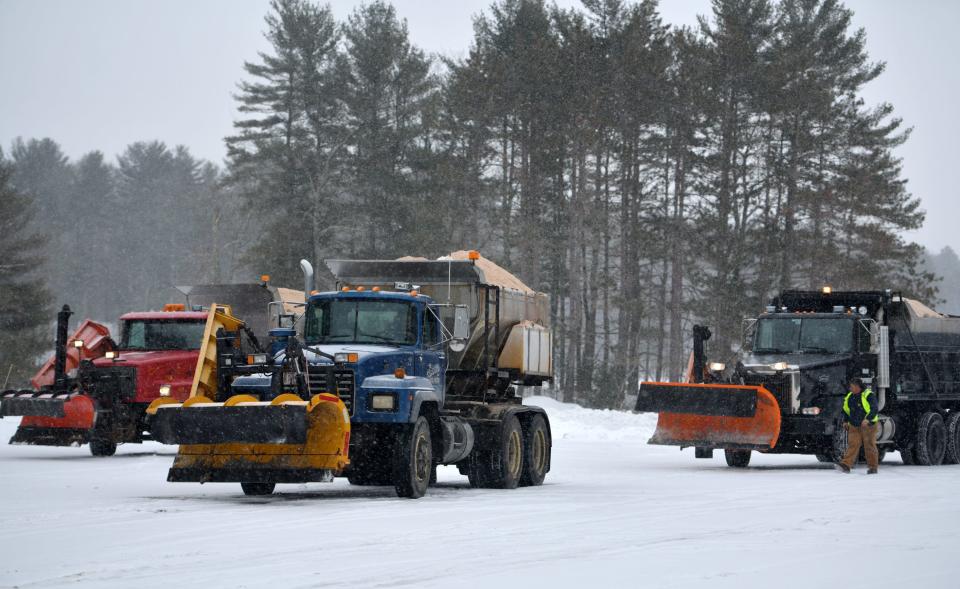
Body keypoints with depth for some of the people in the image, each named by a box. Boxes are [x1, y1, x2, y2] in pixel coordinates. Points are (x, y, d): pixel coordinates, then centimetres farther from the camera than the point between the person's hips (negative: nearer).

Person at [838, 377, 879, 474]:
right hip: (854, 426, 5)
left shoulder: (868, 395, -9)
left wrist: (868, 419, -31)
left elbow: (874, 409, -18)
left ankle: (873, 467, 7)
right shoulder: (850, 397, 12)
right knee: (852, 444, -6)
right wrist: (846, 421, 13)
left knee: (870, 446, -1)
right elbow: (846, 410, 25)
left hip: (867, 426, -5)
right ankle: (846, 465, -15)